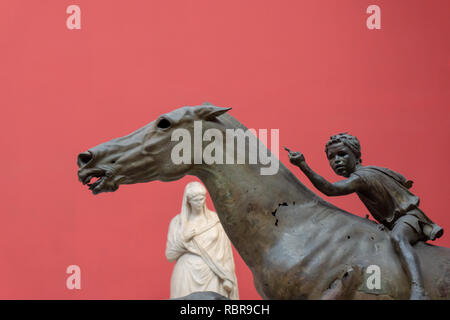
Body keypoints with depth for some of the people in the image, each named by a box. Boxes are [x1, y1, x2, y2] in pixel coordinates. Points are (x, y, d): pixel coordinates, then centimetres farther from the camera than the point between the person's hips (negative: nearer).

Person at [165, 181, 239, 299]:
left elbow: (224, 249, 4)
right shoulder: (178, 221, 2)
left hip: (212, 275, 1)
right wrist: (183, 239, -13)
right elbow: (170, 255, 3)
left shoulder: (215, 219, 4)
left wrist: (228, 277, -3)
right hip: (187, 276, 0)